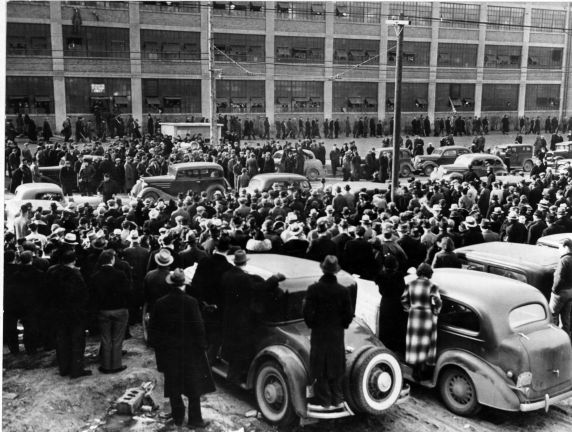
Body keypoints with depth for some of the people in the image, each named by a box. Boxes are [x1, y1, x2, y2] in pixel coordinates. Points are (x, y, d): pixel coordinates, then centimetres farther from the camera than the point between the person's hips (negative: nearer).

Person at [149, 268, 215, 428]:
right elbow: (198, 328, -12)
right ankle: (195, 419, 14)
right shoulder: (190, 302, -16)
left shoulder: (160, 304, -5)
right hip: (189, 351, -3)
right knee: (194, 386, 9)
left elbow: (153, 329, 2)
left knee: (173, 387, 15)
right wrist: (202, 347, -2)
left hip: (168, 352, 3)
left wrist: (157, 346, 13)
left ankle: (178, 417, 24)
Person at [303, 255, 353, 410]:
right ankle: (337, 399, 21)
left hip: (318, 333, -2)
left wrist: (312, 325, 5)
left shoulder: (313, 289, -13)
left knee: (320, 367, 9)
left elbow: (307, 312, -12)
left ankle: (324, 400, 13)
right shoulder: (343, 291, -7)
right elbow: (349, 314, -3)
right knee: (336, 366, 14)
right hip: (337, 334, 2)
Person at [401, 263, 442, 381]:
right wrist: (435, 313, 0)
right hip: (427, 318, -4)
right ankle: (425, 370, 15)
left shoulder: (411, 284, 0)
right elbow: (436, 303, -17)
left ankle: (416, 372, 21)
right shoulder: (432, 287, -15)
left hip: (413, 317, 5)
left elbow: (404, 299, 5)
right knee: (426, 344, 8)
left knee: (414, 343, 13)